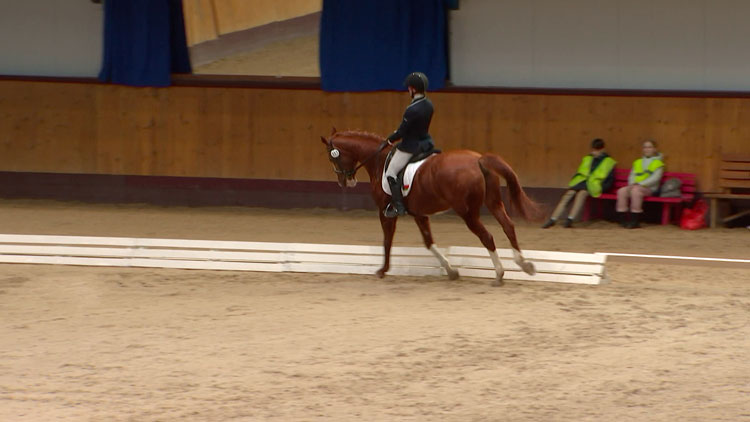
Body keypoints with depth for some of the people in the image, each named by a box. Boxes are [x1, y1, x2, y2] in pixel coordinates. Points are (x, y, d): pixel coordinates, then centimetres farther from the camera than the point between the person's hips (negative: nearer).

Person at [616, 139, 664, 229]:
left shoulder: (658, 163, 7)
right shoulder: (637, 162, 24)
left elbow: (655, 178, -7)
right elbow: (632, 175, 18)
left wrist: (640, 184, -16)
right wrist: (632, 184, -5)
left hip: (650, 188, -5)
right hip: (635, 186, 5)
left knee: (635, 190, -37)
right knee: (622, 191, -25)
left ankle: (635, 221, -36)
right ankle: (622, 220, -26)